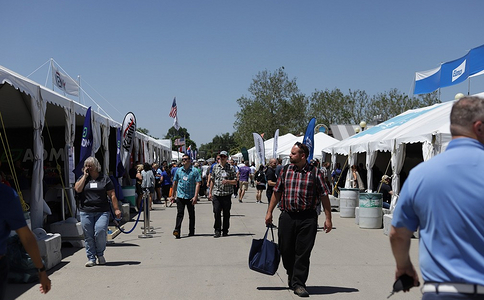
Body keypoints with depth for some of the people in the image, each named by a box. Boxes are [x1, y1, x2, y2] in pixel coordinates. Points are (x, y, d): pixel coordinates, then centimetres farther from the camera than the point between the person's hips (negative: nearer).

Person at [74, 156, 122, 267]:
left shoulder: (104, 178, 7)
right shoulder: (83, 178, 12)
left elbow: (112, 195, 5)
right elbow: (78, 189, -8)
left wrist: (116, 209, -1)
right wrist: (85, 176, -4)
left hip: (102, 211, -2)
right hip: (86, 212, 2)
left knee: (100, 232, -13)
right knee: (88, 236, 3)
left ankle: (100, 254, 11)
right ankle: (91, 258, 14)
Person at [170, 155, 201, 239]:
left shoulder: (194, 171, -3)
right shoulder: (178, 170, 9)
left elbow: (198, 184, -8)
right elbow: (175, 183, 17)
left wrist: (195, 196, -17)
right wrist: (173, 195, 16)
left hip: (190, 197, -2)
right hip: (180, 196, 2)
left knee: (191, 214, 10)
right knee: (180, 213, -8)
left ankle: (191, 231, 20)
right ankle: (177, 231, -15)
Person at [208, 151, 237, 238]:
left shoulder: (230, 168, 3)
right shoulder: (215, 167, 10)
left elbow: (235, 182, 3)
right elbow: (212, 180, 15)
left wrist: (227, 181, -15)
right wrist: (210, 192, 12)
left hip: (227, 194, -1)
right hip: (216, 194, 1)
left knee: (226, 213, 4)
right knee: (216, 212, -5)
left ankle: (225, 231, 15)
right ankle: (217, 230, 4)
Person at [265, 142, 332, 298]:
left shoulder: (315, 173, -2)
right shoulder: (285, 171, 7)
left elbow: (324, 196, 0)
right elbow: (277, 192, 14)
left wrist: (328, 218, -2)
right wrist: (269, 212, 12)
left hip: (308, 218, -3)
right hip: (287, 216, 3)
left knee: (303, 252, -2)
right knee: (286, 250, 9)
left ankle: (298, 283, 9)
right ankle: (291, 275, 34)